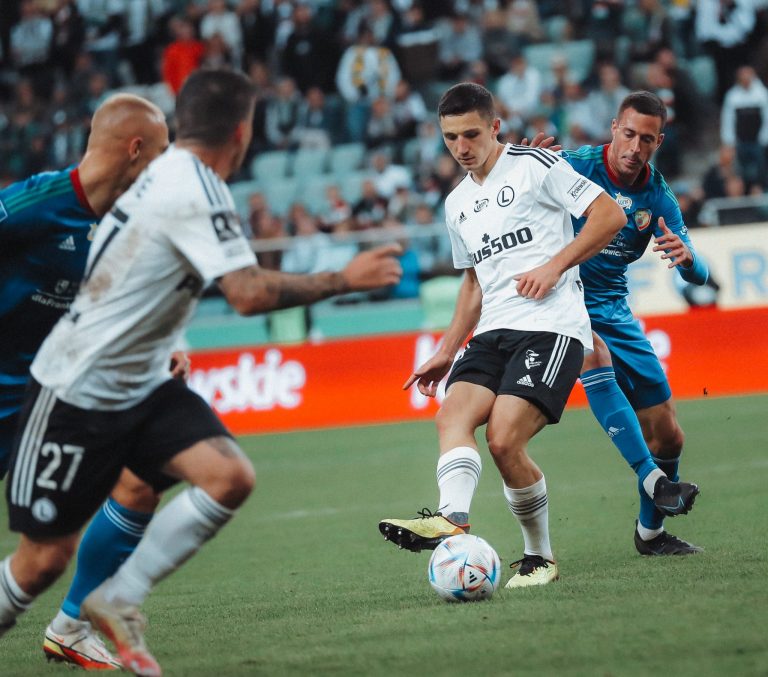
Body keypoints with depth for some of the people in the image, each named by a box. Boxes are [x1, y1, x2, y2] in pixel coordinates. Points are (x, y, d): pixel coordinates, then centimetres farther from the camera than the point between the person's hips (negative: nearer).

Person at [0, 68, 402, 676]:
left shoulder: (169, 173, 8)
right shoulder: (197, 189, -21)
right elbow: (249, 294, -30)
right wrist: (344, 280, -22)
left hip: (140, 386, 9)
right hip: (78, 392, -9)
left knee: (230, 477, -13)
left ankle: (118, 601, -3)